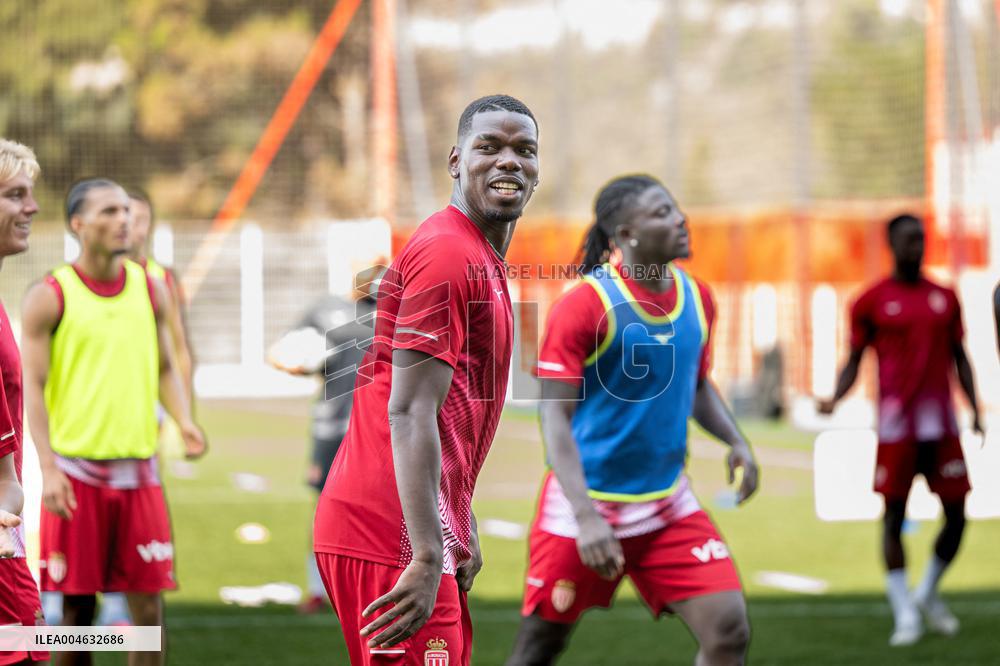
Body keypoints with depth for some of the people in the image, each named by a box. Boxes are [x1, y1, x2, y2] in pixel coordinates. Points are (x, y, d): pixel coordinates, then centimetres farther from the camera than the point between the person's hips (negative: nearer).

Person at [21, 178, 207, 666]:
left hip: (138, 468, 3)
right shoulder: (50, 297, -3)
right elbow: (33, 387, -6)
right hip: (76, 470, -3)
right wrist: (48, 468, -16)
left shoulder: (150, 289, 10)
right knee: (76, 605, 2)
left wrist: (184, 422, -3)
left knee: (148, 602, 0)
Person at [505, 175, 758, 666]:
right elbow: (555, 417, -17)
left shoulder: (697, 298, 3)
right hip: (587, 503, -5)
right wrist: (585, 515, -27)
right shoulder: (584, 305, -16)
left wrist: (736, 441, 0)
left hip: (668, 505, 5)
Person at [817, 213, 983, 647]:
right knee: (894, 514, -2)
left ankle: (928, 594, 24)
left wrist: (975, 410, 10)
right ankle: (905, 613, 5)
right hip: (897, 424, -3)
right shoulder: (872, 302, 0)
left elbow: (959, 358, 16)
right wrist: (835, 399, -13)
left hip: (941, 422, 3)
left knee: (956, 514, 2)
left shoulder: (945, 298, 11)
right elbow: (854, 360, 3)